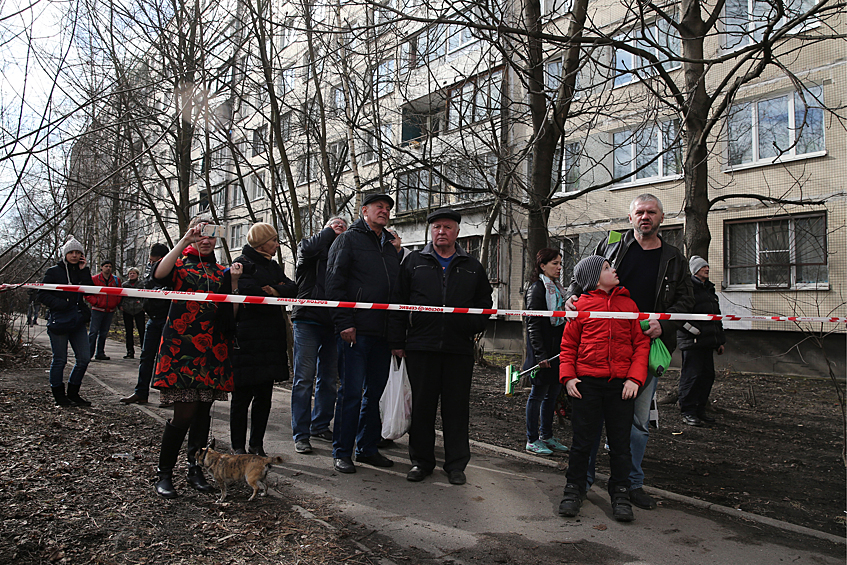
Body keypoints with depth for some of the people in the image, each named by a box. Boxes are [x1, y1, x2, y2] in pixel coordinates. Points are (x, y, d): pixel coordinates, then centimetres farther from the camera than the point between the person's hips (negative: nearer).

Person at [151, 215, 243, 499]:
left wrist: (233, 282, -2)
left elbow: (230, 313, 12)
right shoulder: (182, 263, 7)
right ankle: (164, 473, 6)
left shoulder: (221, 271, 18)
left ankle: (195, 469, 18)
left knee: (203, 411, 7)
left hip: (213, 348, 4)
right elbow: (160, 273, -18)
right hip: (182, 345, -4)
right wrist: (185, 241, -18)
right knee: (185, 412, -9)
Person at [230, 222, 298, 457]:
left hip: (271, 337, 7)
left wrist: (273, 290, -11)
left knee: (264, 395, 8)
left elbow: (292, 289, 7)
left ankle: (257, 446, 17)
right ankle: (238, 448, 9)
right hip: (247, 338, -7)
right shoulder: (243, 263, -1)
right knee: (243, 395, -1)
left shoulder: (273, 266, 21)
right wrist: (277, 291, -6)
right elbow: (246, 290, -18)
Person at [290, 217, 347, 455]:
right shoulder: (315, 248, 6)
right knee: (304, 378, -4)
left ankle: (320, 426, 24)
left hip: (333, 323, 5)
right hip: (308, 320, -4)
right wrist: (329, 232, -4)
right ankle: (301, 434, 2)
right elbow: (307, 249, -19)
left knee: (329, 378, 10)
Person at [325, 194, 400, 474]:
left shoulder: (390, 246, 21)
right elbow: (335, 282, -6)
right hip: (356, 331, -6)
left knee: (375, 392, 11)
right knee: (351, 392, -3)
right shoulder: (348, 239, 3)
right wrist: (344, 322, -15)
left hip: (383, 332, 6)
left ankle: (367, 449, 22)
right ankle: (342, 453, 8)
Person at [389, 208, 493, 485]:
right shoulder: (414, 262, 9)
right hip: (420, 347, 0)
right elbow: (398, 303, 7)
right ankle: (421, 461, 20)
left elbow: (485, 304, 18)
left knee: (457, 407, 6)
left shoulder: (472, 267, 13)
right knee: (422, 406, 6)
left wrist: (473, 327, 0)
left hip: (460, 349, 1)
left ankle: (456, 464, 18)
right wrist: (398, 342, 1)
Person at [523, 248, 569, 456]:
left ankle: (546, 436, 24)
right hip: (544, 351, -8)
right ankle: (532, 440, 9)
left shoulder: (558, 289, 15)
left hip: (558, 350, 8)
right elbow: (533, 324, -15)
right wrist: (540, 354, -20)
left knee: (553, 392, 12)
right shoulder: (537, 289, -11)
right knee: (539, 393, 0)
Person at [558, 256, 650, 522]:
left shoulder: (628, 304, 8)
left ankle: (620, 493, 23)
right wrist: (568, 376, -6)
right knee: (582, 438, 6)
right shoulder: (581, 306, 2)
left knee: (620, 440, 8)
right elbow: (568, 345, 6)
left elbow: (641, 343, 6)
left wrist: (635, 378, -5)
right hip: (587, 381, -1)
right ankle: (574, 489, 21)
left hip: (621, 382, 2)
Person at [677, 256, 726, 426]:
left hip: (707, 341, 9)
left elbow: (717, 317, 27)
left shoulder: (709, 289, 22)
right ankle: (688, 412, 2)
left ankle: (700, 410, 20)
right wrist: (693, 329, -20)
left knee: (708, 374, 10)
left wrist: (720, 340, 24)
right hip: (692, 341, -9)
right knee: (692, 375, -7)